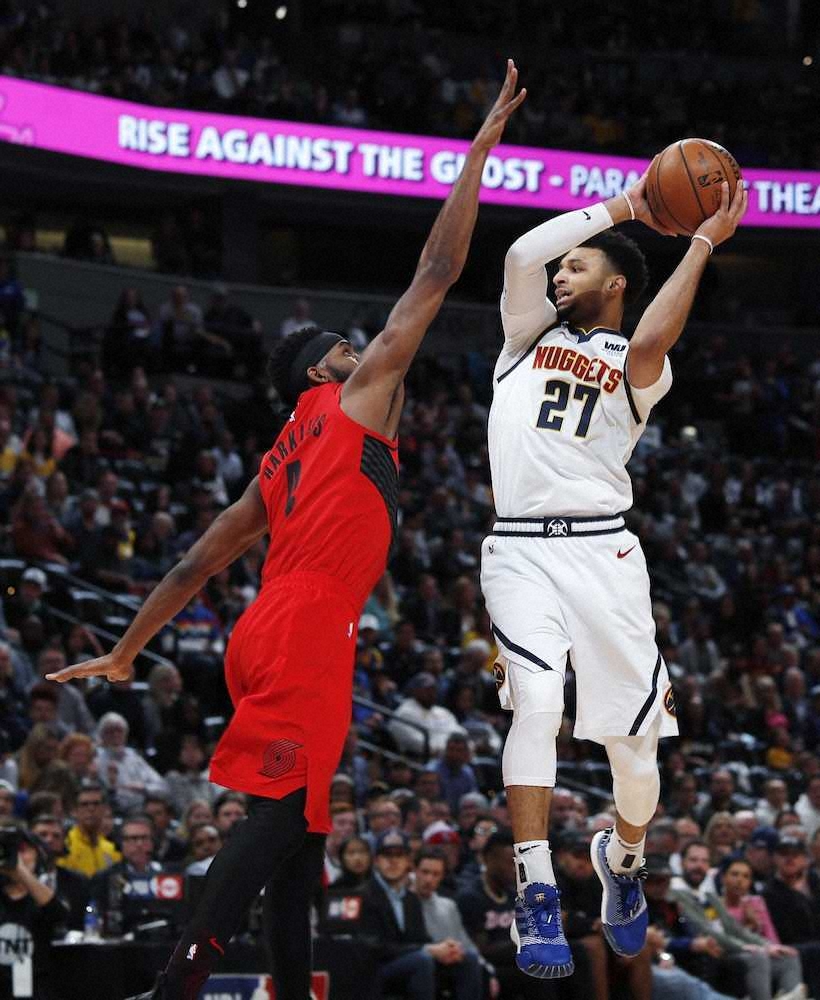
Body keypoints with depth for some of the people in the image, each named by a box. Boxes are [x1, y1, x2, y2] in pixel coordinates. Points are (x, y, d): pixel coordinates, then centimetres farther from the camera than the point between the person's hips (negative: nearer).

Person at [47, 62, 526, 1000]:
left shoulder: (282, 464, 27)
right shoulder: (352, 398, 7)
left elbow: (197, 561, 25)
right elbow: (434, 277, 5)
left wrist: (124, 653, 28)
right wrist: (481, 149, 9)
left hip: (275, 636, 9)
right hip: (305, 632, -9)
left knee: (300, 825, 10)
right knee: (280, 810, -15)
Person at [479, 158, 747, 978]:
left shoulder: (637, 365, 10)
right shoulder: (531, 332, 18)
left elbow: (651, 342, -15)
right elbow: (521, 253, 0)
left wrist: (703, 242, -10)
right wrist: (622, 207, 4)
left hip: (603, 553, 0)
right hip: (521, 549, 0)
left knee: (634, 732, 0)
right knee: (536, 702, -21)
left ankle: (623, 859, 30)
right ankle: (536, 899, -23)